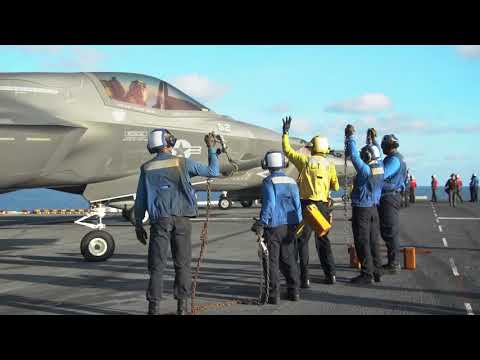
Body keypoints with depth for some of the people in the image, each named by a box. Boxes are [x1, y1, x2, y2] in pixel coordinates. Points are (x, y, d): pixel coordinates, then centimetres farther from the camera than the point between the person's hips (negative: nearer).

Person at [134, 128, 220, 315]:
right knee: (182, 264, 8)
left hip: (160, 219, 0)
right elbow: (213, 171, 7)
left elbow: (140, 198, 6)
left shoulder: (147, 168, 5)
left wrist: (138, 224, 12)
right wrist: (211, 148, 18)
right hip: (182, 218, 0)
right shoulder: (183, 163, 2)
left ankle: (154, 308, 1)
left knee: (157, 266, 3)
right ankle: (182, 306, 11)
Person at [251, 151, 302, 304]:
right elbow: (297, 204, 9)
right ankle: (293, 291, 18)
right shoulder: (291, 181, 8)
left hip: (273, 227, -6)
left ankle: (273, 294, 2)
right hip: (289, 227, 6)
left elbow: (269, 204, -17)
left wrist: (261, 224, -15)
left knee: (272, 261, 1)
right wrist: (298, 223, 16)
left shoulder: (269, 182, -10)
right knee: (289, 259, 15)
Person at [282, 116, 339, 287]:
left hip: (306, 205, -3)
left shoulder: (305, 161, -3)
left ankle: (304, 278, -5)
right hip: (323, 206, 4)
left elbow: (287, 150, 7)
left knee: (302, 241, 0)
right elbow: (335, 187, 9)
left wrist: (285, 132, 18)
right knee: (323, 239, 18)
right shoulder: (330, 165, 3)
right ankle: (330, 274, 21)